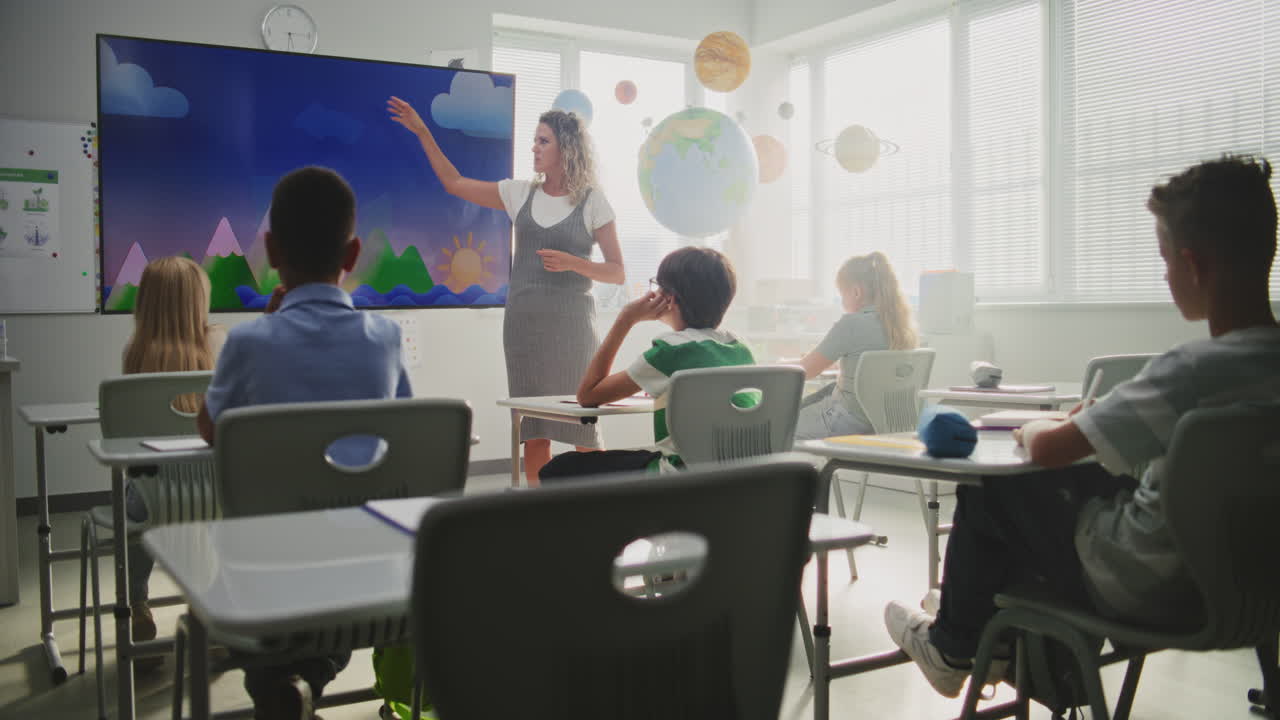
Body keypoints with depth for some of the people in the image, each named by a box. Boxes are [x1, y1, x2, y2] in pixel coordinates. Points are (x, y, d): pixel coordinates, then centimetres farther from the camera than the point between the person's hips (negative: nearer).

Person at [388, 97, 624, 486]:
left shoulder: (592, 202, 0)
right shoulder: (521, 193, 10)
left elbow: (617, 273, -1)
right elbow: (455, 183, 16)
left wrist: (572, 262, -16)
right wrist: (422, 132, 12)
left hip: (570, 320, -3)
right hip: (523, 319, 4)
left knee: (583, 426, -2)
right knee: (533, 428, 6)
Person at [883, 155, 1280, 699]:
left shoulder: (1192, 369, -30)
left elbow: (1045, 449, -22)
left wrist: (1035, 428, 0)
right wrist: (1095, 424, 7)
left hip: (1147, 588, -7)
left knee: (988, 490, 12)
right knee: (1079, 477, 27)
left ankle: (952, 648, 35)